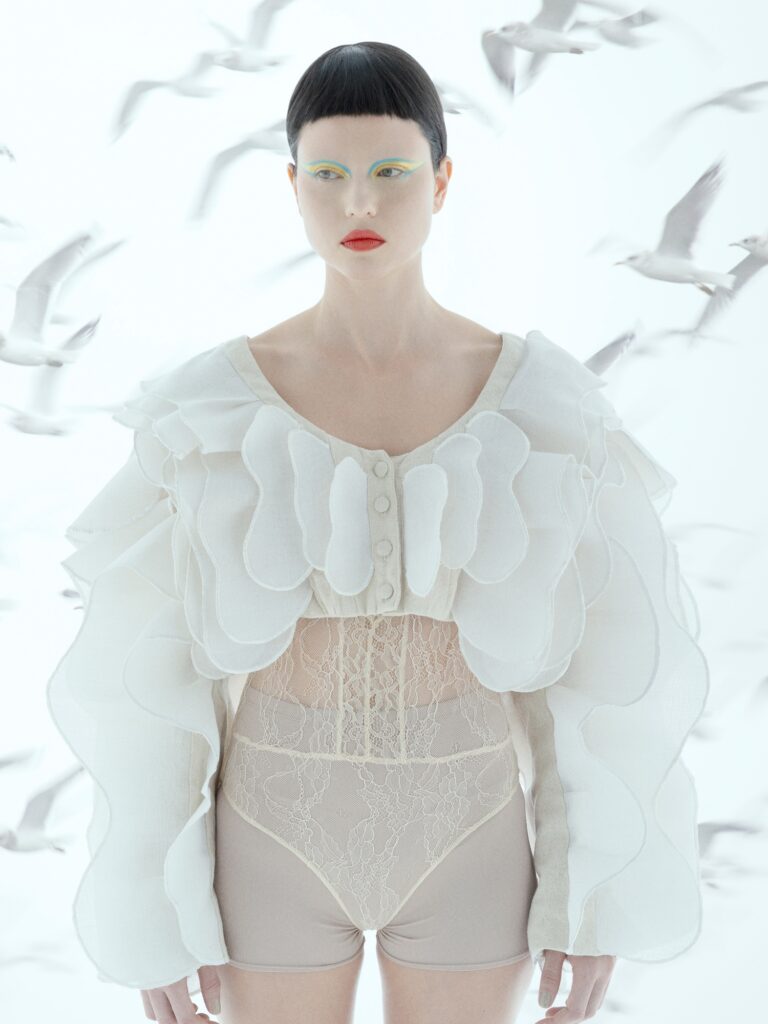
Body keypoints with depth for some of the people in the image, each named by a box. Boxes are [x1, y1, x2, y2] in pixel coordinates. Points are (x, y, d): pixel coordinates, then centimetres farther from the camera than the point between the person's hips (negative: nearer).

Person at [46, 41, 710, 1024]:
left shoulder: (542, 399, -8)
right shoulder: (211, 408, -10)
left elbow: (604, 660, -2)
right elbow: (150, 668, -5)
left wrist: (600, 891, 0)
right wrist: (152, 908, -2)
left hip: (461, 838, 1)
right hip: (280, 836, 0)